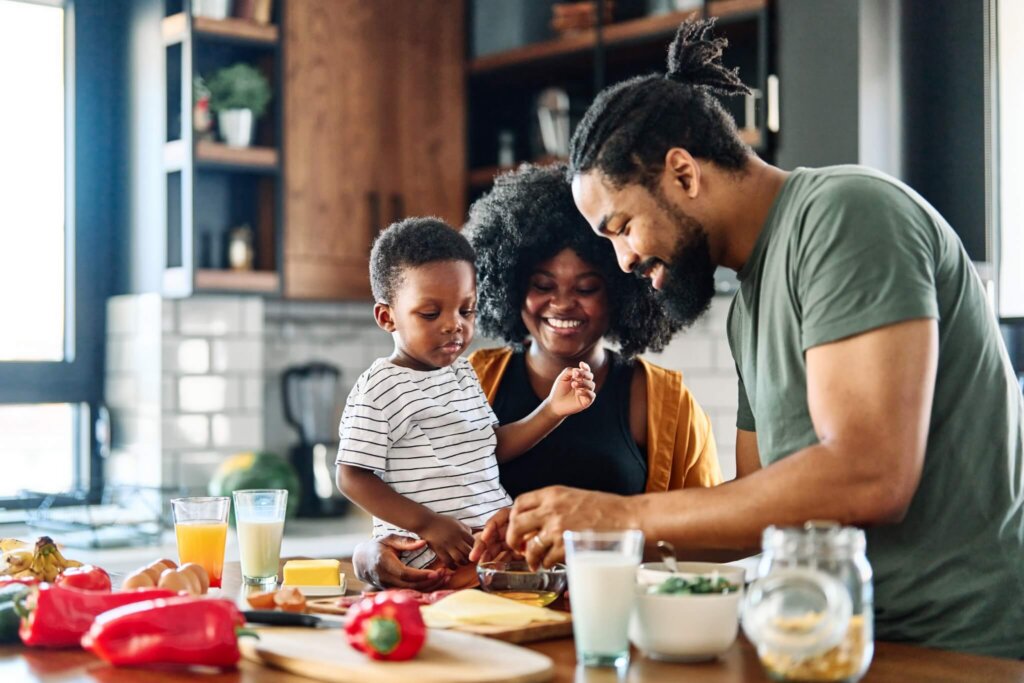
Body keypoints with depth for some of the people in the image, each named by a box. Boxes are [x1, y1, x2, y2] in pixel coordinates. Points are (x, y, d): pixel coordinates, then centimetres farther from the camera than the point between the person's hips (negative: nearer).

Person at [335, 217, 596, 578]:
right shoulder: (380, 389, -9)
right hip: (432, 556, -6)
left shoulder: (462, 372, 16)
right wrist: (427, 523, -17)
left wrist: (551, 410, 5)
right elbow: (352, 477, -10)